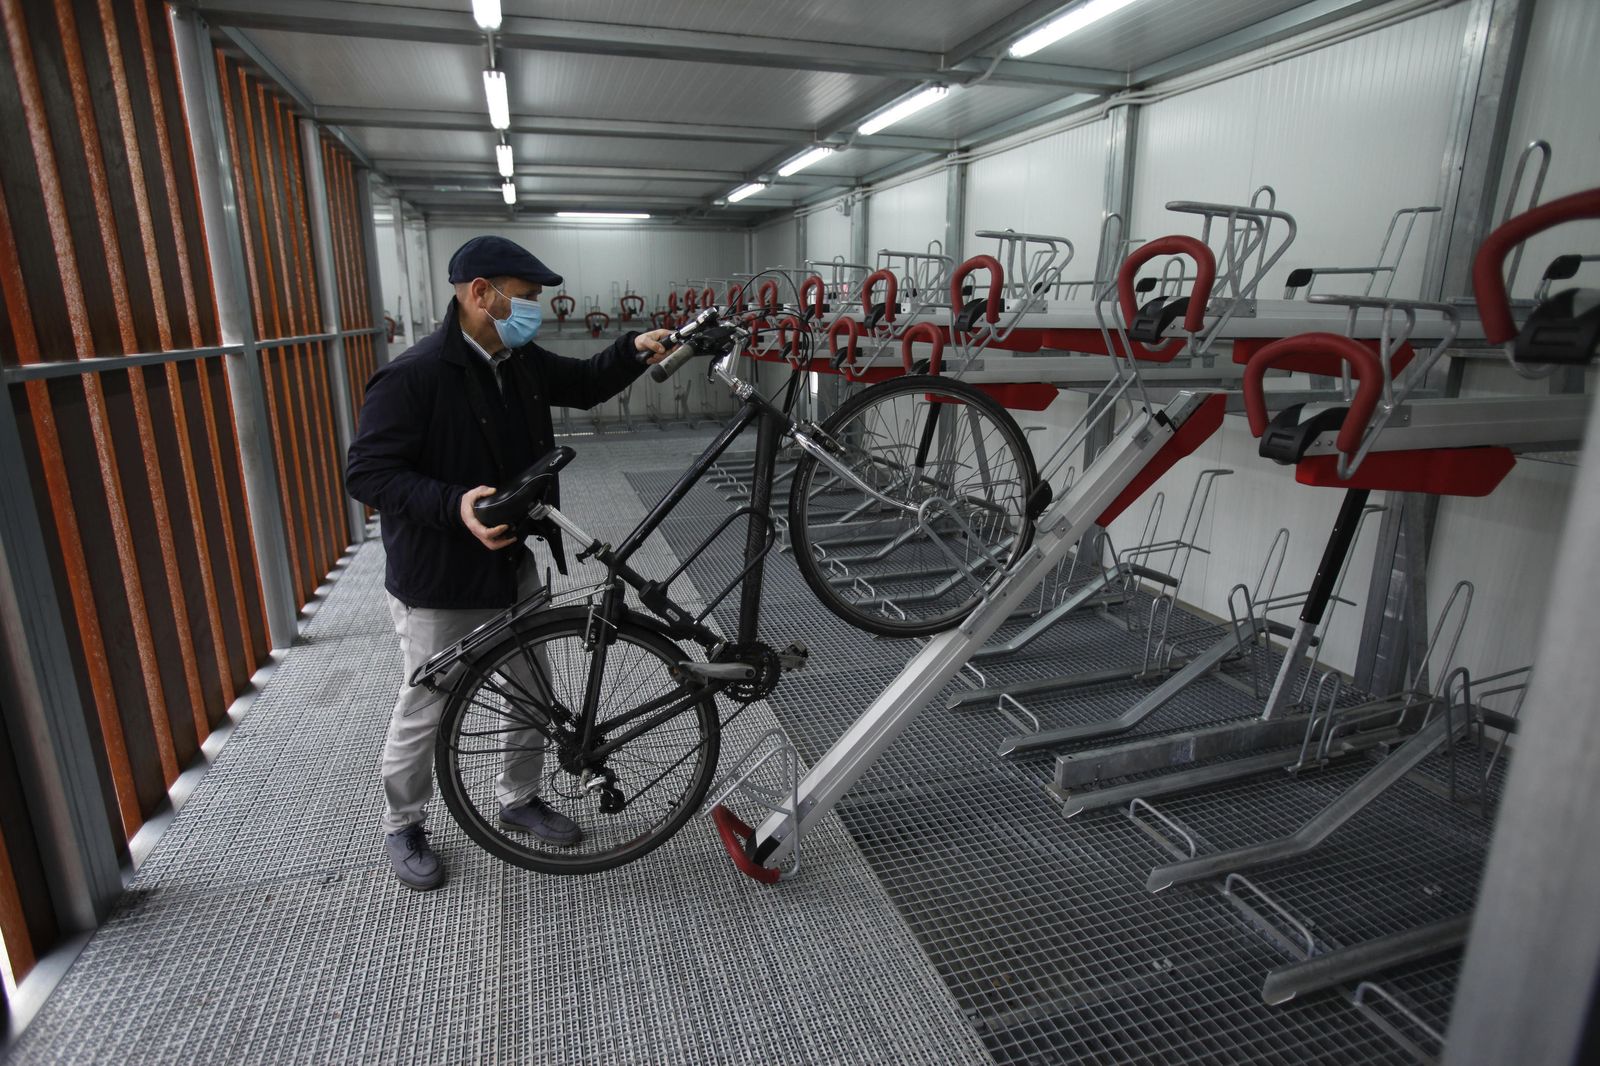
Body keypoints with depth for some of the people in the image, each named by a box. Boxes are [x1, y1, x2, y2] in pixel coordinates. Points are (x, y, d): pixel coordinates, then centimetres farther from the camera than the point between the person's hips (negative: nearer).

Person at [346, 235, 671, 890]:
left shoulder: (521, 363, 1)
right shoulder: (413, 377, -21)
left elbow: (583, 385, 15)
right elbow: (365, 473, -21)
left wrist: (634, 350, -3)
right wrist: (456, 503, -35)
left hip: (513, 565, 7)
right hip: (439, 584, -7)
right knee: (425, 712, 10)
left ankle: (519, 800, 42)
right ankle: (402, 827, 36)